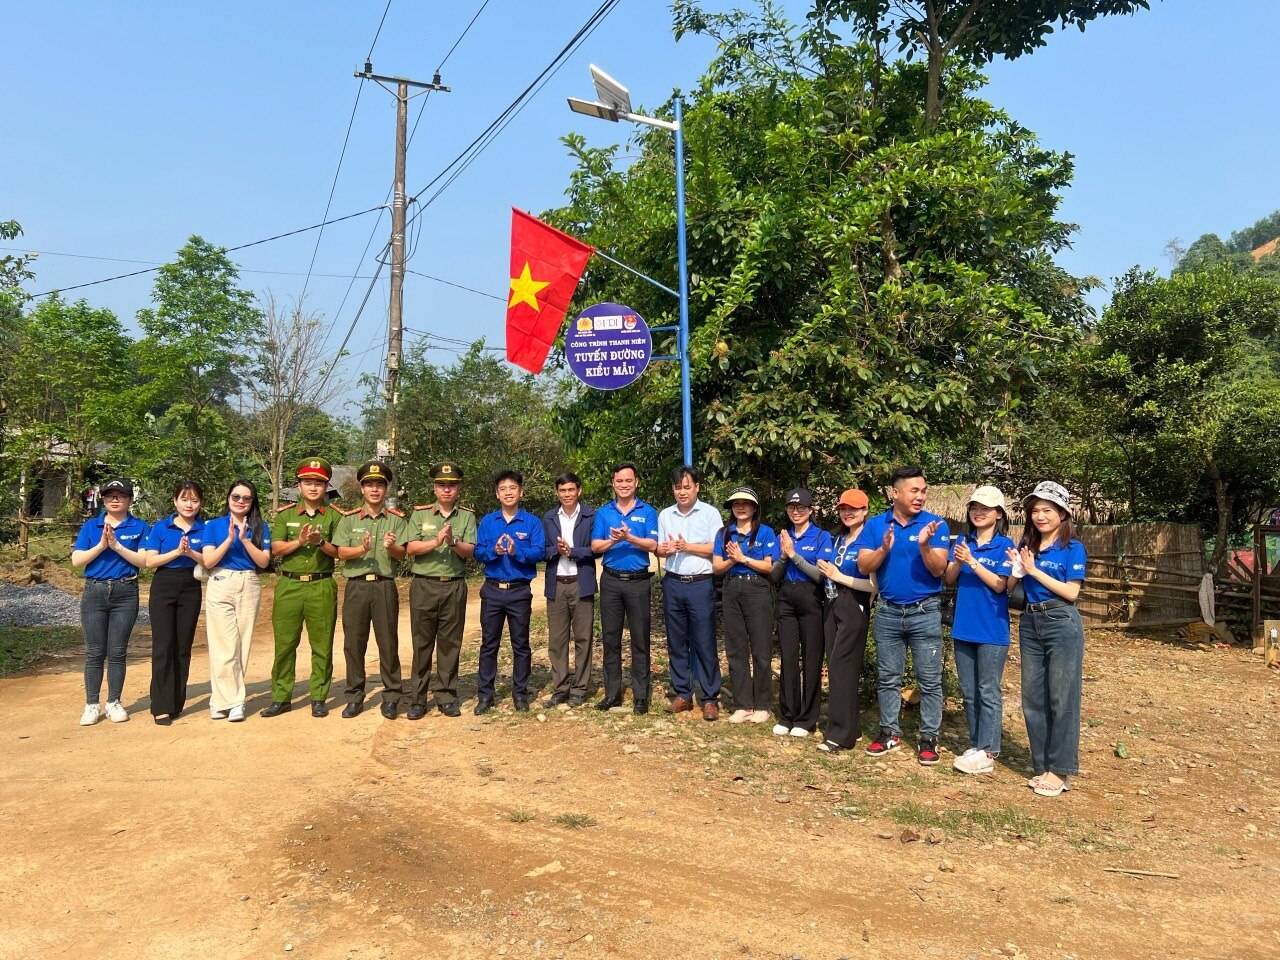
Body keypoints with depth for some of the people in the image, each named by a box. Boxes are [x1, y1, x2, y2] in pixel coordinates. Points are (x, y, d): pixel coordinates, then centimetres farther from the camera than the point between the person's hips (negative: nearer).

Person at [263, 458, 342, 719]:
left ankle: (318, 698, 14)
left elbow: (339, 551, -1)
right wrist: (299, 542, -15)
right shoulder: (284, 514, 9)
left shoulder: (335, 516, 5)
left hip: (322, 587, -1)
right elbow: (275, 549, 1)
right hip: (289, 585, 1)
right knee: (284, 644, 5)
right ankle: (281, 697, 15)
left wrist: (320, 542, -18)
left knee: (322, 646, 4)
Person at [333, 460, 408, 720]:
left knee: (388, 643, 2)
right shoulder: (349, 518, 8)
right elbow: (341, 553, -1)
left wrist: (391, 547, -26)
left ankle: (391, 697, 13)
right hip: (356, 586, 1)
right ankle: (354, 697, 17)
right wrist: (362, 549, -20)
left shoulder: (396, 519, 6)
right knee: (354, 642, 5)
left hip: (385, 586, -1)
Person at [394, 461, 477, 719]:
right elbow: (410, 548, -6)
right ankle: (417, 699, 12)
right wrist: (436, 542, -20)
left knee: (450, 644, 6)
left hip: (455, 587, 1)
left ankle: (446, 697, 16)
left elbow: (470, 551, -3)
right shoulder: (420, 514, 5)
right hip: (424, 585, -1)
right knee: (422, 644, 4)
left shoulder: (467, 516, 7)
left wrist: (454, 542, -22)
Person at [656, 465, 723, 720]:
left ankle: (710, 699, 6)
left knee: (705, 643, -2)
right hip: (673, 584, 4)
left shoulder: (710, 513, -2)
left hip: (700, 584, -4)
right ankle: (682, 695, 20)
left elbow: (716, 548, -7)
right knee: (676, 642, 9)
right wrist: (665, 549, -11)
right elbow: (660, 548, 12)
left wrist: (687, 546, -16)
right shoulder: (665, 515, 10)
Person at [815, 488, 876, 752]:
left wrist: (839, 576, -15)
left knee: (841, 668, -8)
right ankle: (851, 727, 20)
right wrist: (825, 569, 4)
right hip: (833, 606, 8)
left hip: (854, 608, -8)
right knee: (835, 667, 10)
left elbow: (874, 585, -18)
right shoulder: (839, 539, 14)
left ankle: (840, 734, -2)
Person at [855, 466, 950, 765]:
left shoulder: (935, 524, -6)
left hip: (925, 612, -2)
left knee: (929, 680, 3)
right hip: (888, 612, 2)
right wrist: (884, 548, -24)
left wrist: (925, 546, -30)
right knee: (887, 678, 11)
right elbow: (864, 566, -7)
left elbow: (938, 570, -13)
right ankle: (890, 732, 24)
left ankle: (929, 738, 14)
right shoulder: (875, 525, 0)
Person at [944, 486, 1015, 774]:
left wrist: (972, 561, -22)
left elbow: (1000, 585, -13)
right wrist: (958, 561, -17)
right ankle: (976, 745, 23)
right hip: (963, 626, 5)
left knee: (988, 692, 0)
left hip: (992, 629, -5)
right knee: (968, 691, 12)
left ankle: (987, 752, 5)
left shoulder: (1005, 545, -5)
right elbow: (949, 579, 2)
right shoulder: (963, 541, 8)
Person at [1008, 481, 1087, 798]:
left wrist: (1034, 570, -14)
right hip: (1030, 623, 6)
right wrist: (1017, 569, -9)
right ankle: (1042, 765, 20)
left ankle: (1060, 770, 9)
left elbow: (1071, 592, -12)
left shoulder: (1072, 547, -5)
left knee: (1062, 699, 0)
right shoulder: (1026, 545, 9)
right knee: (1033, 698, 9)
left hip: (1062, 624, -6)